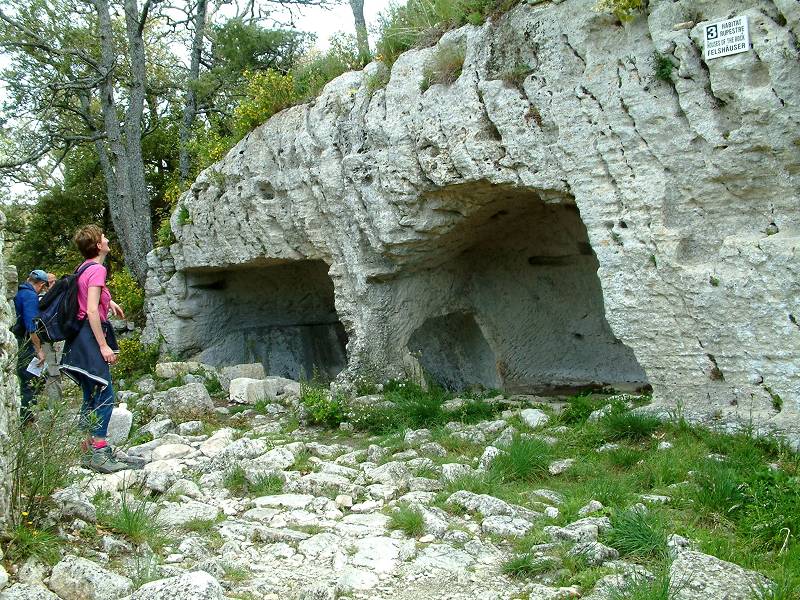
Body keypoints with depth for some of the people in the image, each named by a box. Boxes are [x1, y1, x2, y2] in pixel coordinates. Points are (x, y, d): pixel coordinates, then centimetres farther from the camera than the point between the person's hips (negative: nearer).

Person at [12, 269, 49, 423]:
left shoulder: (18, 293, 13)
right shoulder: (31, 296, -15)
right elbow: (32, 326, -23)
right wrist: (39, 349, -19)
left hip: (15, 344, 9)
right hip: (26, 347, -9)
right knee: (30, 384, -5)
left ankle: (25, 417, 19)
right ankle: (26, 419, -3)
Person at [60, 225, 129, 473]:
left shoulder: (85, 267, 15)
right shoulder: (97, 269, -13)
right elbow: (92, 311, -20)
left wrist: (109, 301, 41)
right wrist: (103, 345, -20)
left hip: (82, 336, 10)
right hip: (91, 335, -10)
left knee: (93, 397, 13)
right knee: (104, 395, -11)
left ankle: (90, 452, 18)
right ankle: (99, 453, -12)